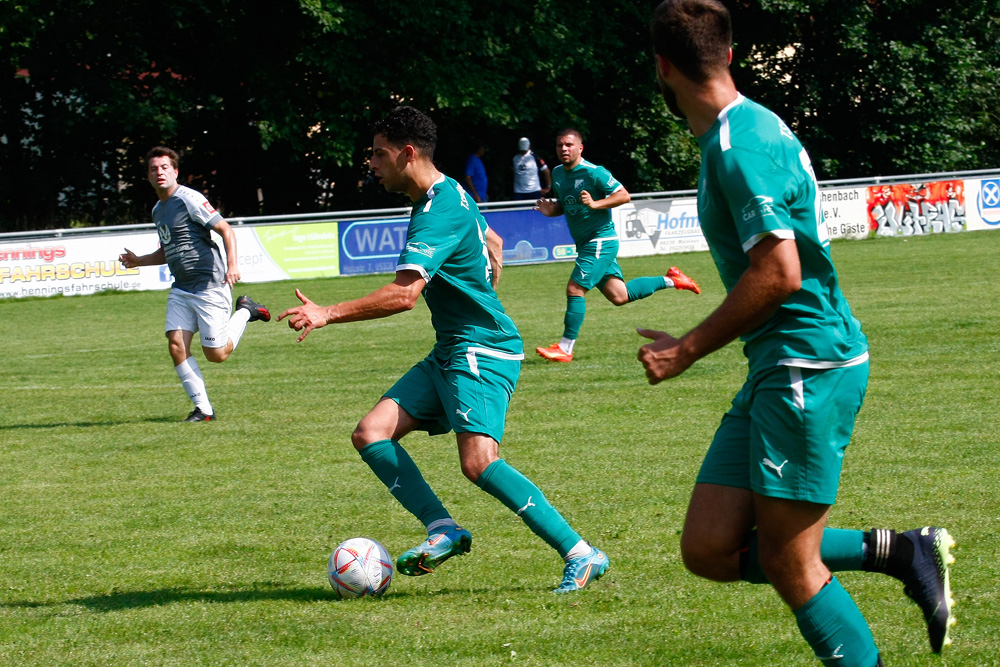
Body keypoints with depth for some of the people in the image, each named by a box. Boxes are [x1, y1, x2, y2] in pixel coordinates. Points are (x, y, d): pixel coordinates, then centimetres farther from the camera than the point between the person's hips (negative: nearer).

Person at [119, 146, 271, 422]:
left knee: (216, 355, -4)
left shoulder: (189, 199, -11)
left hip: (209, 285, -8)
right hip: (181, 289, 8)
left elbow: (226, 230, -14)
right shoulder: (158, 210, 15)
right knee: (176, 345, -9)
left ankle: (245, 311, 22)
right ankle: (203, 408, -2)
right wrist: (138, 261, 15)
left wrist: (232, 265, -27)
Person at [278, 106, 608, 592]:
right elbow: (493, 244, 31)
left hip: (482, 352, -10)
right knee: (371, 434, -2)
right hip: (450, 352, 10)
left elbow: (404, 294, -29)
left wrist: (328, 314, -30)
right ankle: (444, 530, -6)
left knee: (478, 462, -24)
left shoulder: (437, 213, -19)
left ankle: (581, 555, -16)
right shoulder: (449, 193, 13)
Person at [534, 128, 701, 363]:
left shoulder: (593, 172, -14)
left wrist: (595, 204, -27)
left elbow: (624, 195, -15)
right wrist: (551, 210, 1)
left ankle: (565, 349, -8)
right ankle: (670, 280, 27)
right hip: (585, 244, 9)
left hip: (601, 241, -9)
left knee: (575, 289, -14)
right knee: (619, 296, 11)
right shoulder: (557, 173, 9)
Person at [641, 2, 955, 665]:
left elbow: (778, 273, -21)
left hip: (809, 366, -10)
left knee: (788, 564, -5)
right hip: (777, 370, 10)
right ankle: (897, 551, 9)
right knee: (709, 549, 5)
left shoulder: (741, 144, -16)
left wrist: (687, 350, -12)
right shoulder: (749, 128, 15)